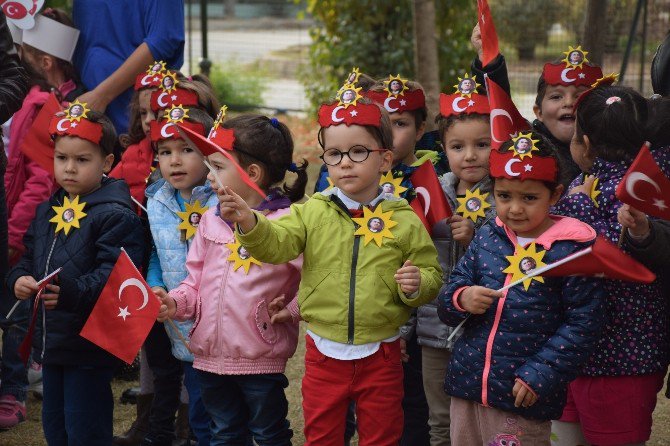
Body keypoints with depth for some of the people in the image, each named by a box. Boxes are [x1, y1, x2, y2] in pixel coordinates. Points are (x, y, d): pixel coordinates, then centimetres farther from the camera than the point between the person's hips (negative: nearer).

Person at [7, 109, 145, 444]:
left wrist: (70, 293, -36)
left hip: (90, 343, -8)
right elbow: (29, 259, 17)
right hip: (52, 340, 8)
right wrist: (19, 280, -5)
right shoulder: (47, 212, 12)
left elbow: (113, 275, -23)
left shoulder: (115, 215, -14)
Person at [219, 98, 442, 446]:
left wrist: (417, 284, -19)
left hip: (381, 355, -1)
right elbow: (276, 244, -16)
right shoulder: (313, 212, -2)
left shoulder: (405, 221, -4)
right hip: (324, 352, 1)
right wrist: (248, 222, -34)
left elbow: (432, 277, 3)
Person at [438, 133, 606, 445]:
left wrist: (539, 375, -16)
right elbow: (449, 297, 9)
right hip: (467, 384, 5)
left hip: (522, 397, -5)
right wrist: (461, 298, -15)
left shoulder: (570, 249, -9)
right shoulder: (486, 237, 5)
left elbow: (582, 323, -11)